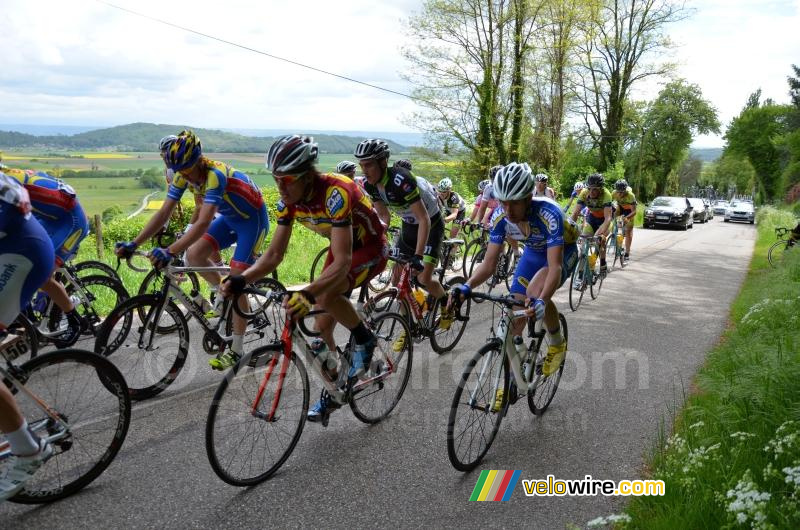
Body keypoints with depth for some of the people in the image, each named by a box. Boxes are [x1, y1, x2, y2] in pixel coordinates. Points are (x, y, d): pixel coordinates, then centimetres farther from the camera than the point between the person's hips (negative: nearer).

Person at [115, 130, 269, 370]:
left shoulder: (215, 174, -34)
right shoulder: (183, 175, -12)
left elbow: (203, 223, -43)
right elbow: (163, 213, -12)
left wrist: (170, 251, -51)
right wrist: (133, 244, -21)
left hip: (253, 219, -7)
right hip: (230, 217, 8)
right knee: (194, 255, -8)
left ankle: (237, 349, -2)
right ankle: (222, 295, 18)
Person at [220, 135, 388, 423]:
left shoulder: (335, 193, -36)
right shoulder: (289, 200, -15)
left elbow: (342, 263, -42)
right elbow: (274, 254, -9)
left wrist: (307, 294, -55)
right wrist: (240, 280, -25)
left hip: (371, 248, -7)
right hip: (342, 247, 7)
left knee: (326, 295, -34)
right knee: (322, 327, 4)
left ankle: (364, 338, -6)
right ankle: (333, 391, 25)